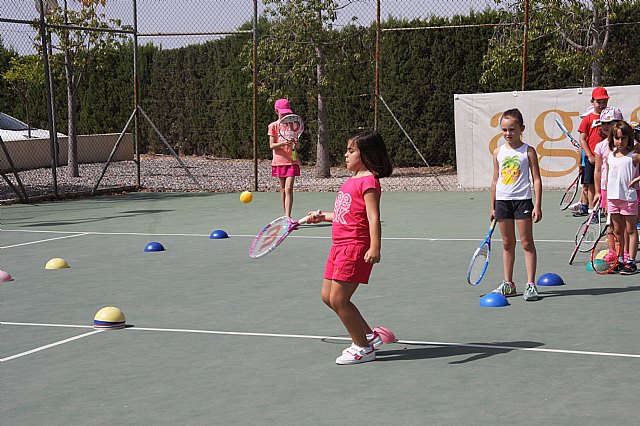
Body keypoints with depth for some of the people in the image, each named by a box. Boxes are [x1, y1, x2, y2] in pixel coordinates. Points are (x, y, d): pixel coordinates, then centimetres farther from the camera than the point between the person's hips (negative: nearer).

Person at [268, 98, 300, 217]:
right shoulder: (273, 126, 1)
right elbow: (271, 145, -5)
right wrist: (283, 143, -23)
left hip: (292, 161, -1)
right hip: (279, 160, 1)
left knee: (288, 189, -12)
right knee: (283, 189, 9)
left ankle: (288, 217, -18)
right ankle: (286, 216, 19)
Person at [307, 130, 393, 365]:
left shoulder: (368, 181, -13)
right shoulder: (352, 180, 17)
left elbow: (373, 217, -21)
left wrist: (375, 247, -29)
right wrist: (323, 217, 25)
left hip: (355, 247, -10)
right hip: (340, 246, 11)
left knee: (338, 299, -7)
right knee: (328, 297, 13)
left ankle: (363, 348, 7)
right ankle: (369, 336, 23)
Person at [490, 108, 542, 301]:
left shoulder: (528, 151, -3)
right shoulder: (498, 152, 8)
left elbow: (536, 179, -4)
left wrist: (537, 205, -10)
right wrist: (492, 207, 13)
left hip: (522, 200, -4)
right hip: (502, 201, 4)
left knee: (527, 242, -3)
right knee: (507, 243, 10)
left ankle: (531, 284, -1)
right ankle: (508, 284, 16)